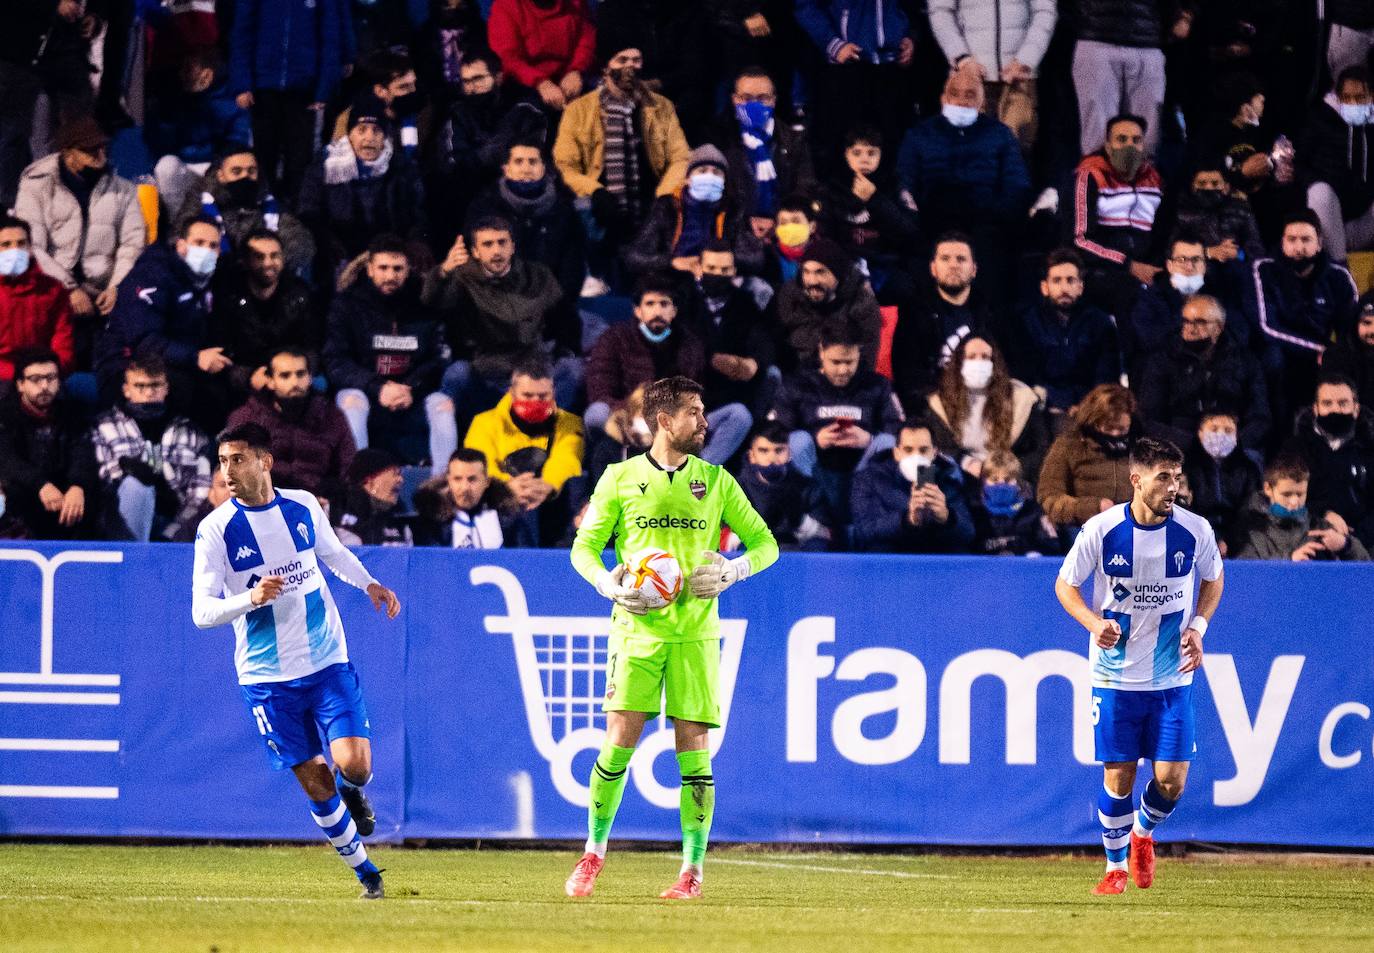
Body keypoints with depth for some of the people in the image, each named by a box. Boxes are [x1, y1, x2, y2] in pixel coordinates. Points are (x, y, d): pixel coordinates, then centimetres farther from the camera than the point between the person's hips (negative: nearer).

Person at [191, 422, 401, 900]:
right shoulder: (216, 529, -10)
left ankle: (353, 791, 23)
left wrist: (369, 584, 7)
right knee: (316, 785, 0)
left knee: (354, 765, -14)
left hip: (328, 663, 2)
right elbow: (201, 611, -13)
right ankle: (365, 871, 20)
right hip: (267, 677, -2)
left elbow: (333, 552, 22)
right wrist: (250, 598, -30)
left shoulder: (303, 506, 0)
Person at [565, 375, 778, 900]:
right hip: (637, 628, -1)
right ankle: (594, 853, 10)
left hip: (695, 631, 1)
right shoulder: (620, 478, 5)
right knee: (619, 742, -8)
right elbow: (584, 546, 10)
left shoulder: (716, 481, 8)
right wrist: (608, 583, -10)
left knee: (693, 749, -3)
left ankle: (693, 870, 2)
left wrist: (731, 571, -7)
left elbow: (764, 542, 12)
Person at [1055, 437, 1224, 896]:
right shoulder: (1101, 530, -12)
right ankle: (1116, 866, 22)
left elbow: (1213, 580, 13)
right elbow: (1065, 584, 1)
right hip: (1115, 676, -1)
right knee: (1118, 777, 0)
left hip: (1172, 678, 1)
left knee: (1171, 781, -4)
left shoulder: (1195, 530, -7)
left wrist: (1198, 627, -4)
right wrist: (1095, 622, -17)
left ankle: (1143, 833, 30)